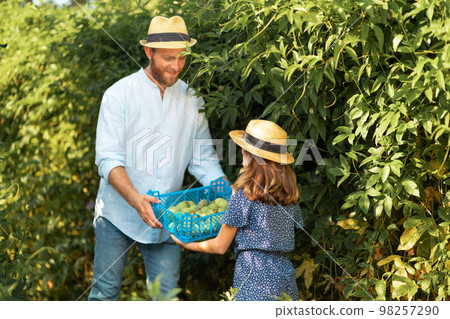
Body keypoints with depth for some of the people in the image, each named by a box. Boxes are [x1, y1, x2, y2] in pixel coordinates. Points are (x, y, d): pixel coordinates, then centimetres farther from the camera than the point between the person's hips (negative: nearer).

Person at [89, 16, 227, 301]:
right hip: (119, 211, -3)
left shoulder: (191, 100, 4)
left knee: (166, 293, 2)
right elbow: (108, 159, -15)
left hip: (166, 216, 3)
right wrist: (136, 199, -30)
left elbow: (204, 159, 5)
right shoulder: (119, 94, -8)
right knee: (105, 291, 4)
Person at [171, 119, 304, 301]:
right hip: (285, 271, 6)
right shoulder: (290, 191, 7)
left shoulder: (244, 194, -9)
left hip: (254, 275, -6)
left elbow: (220, 247, -2)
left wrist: (185, 244, 16)